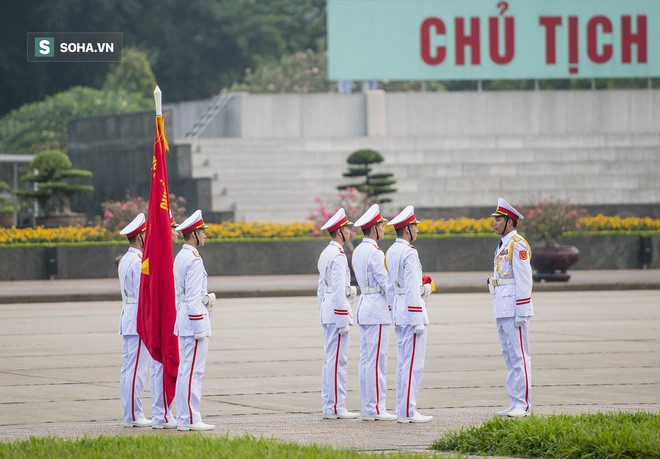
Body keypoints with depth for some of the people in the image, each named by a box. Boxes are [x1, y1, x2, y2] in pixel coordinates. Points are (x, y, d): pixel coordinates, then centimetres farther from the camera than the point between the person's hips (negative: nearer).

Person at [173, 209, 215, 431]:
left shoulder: (180, 257, 16)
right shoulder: (194, 259, -14)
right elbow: (193, 296, -18)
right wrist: (199, 325, -19)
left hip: (184, 319, 10)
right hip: (195, 317, -10)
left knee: (185, 370, 11)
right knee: (193, 371, -9)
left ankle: (184, 418, 13)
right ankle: (190, 419, -9)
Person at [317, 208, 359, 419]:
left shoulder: (325, 254, 15)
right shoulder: (338, 256, -15)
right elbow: (339, 290, -19)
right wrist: (343, 320, -18)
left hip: (327, 312, 10)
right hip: (338, 311, -10)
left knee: (330, 359, 11)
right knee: (337, 360, -8)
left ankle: (328, 406, 13)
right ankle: (335, 407, -7)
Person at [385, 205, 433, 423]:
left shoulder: (391, 252, 13)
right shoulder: (409, 253, -15)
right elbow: (412, 288, -19)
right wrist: (418, 321, -19)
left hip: (398, 309, 10)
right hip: (412, 308, -10)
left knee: (403, 362, 12)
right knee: (414, 363, -7)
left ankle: (402, 410, 13)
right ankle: (408, 411, -8)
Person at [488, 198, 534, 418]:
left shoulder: (517, 245, -11)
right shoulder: (503, 245, 19)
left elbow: (523, 279, -15)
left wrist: (521, 312, -18)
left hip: (514, 309, -10)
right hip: (502, 310, 10)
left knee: (519, 356, -8)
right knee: (509, 357, 10)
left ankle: (523, 405, -8)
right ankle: (515, 403, 13)